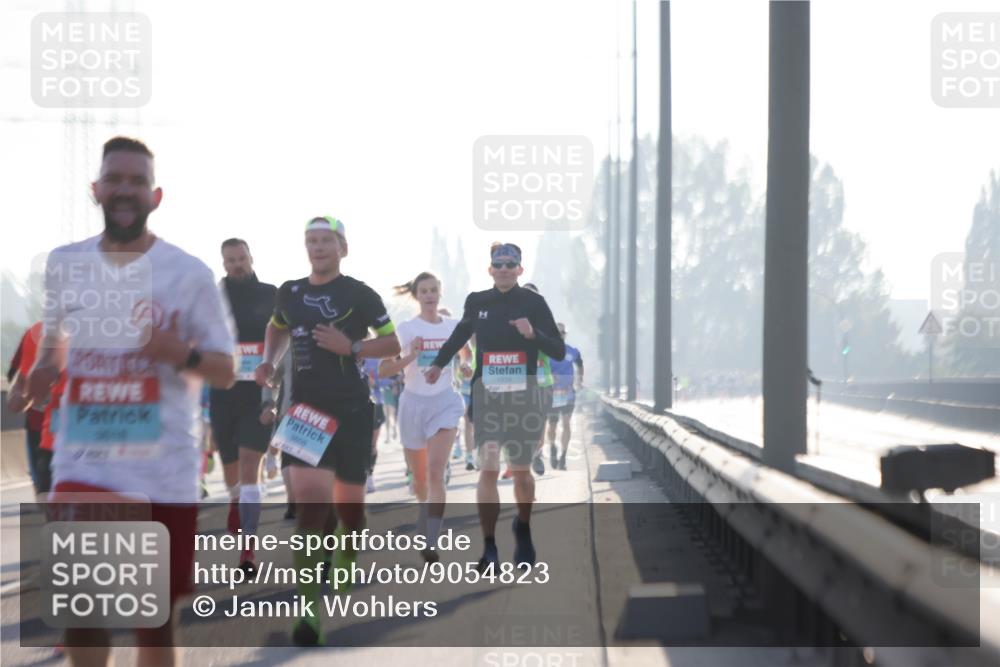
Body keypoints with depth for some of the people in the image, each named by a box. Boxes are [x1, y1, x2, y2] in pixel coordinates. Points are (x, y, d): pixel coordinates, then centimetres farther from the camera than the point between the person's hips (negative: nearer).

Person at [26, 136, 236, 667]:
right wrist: (45, 370, 1)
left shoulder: (190, 274, -1)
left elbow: (225, 371, 1)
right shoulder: (64, 264, 7)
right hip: (85, 459, 1)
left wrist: (182, 354, -20)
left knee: (157, 616, 7)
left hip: (166, 467, -1)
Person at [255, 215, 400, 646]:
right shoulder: (290, 293, 9)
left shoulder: (359, 295, -3)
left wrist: (351, 346, -16)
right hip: (305, 408, 1)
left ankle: (346, 570, 39)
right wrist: (269, 361, 10)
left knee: (348, 503, 7)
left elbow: (392, 344, -1)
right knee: (309, 500, -14)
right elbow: (278, 328, 29)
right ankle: (308, 607, -17)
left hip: (351, 409, -1)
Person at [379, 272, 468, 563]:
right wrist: (410, 357, -24)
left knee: (436, 472, -18)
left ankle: (431, 544, -21)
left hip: (444, 402, 0)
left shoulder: (454, 326, 2)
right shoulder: (406, 329, -4)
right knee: (419, 478, 13)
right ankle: (425, 520, 43)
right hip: (414, 403, 0)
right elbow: (384, 369, -10)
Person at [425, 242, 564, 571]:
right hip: (487, 396, 0)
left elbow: (559, 351, -6)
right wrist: (438, 364, 11)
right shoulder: (477, 302, 2)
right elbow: (460, 334, 22)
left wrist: (533, 334, -22)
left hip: (524, 396, 0)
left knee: (521, 471, 10)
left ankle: (523, 529, 39)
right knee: (488, 469, -12)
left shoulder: (533, 302, -4)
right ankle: (489, 549, -11)